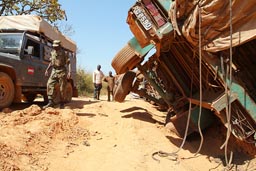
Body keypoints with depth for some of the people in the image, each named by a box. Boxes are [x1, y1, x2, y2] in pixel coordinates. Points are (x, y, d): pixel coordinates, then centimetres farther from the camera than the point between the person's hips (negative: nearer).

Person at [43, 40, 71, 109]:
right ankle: (50, 102, -13)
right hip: (54, 71, 5)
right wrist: (47, 69, 13)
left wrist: (69, 72, -21)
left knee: (62, 88, -2)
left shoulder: (63, 52, -6)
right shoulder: (52, 52, 11)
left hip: (62, 71, -5)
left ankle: (62, 103, 10)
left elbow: (68, 63, -10)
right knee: (49, 84, -11)